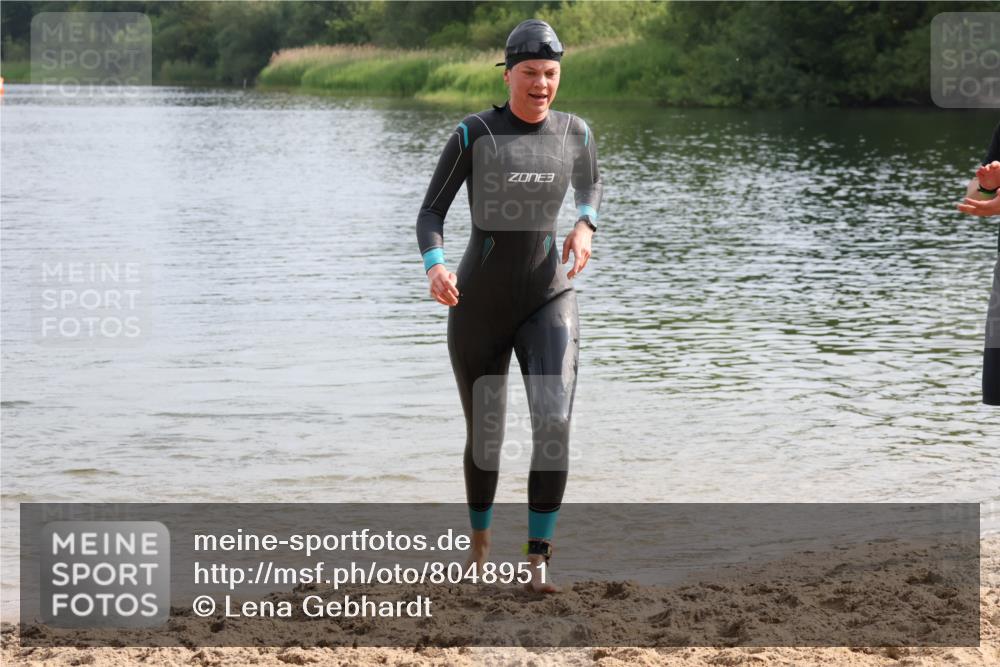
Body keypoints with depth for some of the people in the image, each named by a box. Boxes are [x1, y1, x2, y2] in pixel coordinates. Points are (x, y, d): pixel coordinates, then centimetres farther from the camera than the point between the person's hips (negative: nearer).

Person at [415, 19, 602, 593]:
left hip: (549, 301, 1)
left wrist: (585, 227, -1)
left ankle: (538, 561, -15)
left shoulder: (575, 132, -1)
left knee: (555, 422, -23)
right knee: (485, 437, 11)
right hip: (478, 306, -1)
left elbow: (591, 185, 22)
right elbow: (432, 212, -7)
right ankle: (480, 541, 42)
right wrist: (435, 268, -28)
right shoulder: (472, 134, -11)